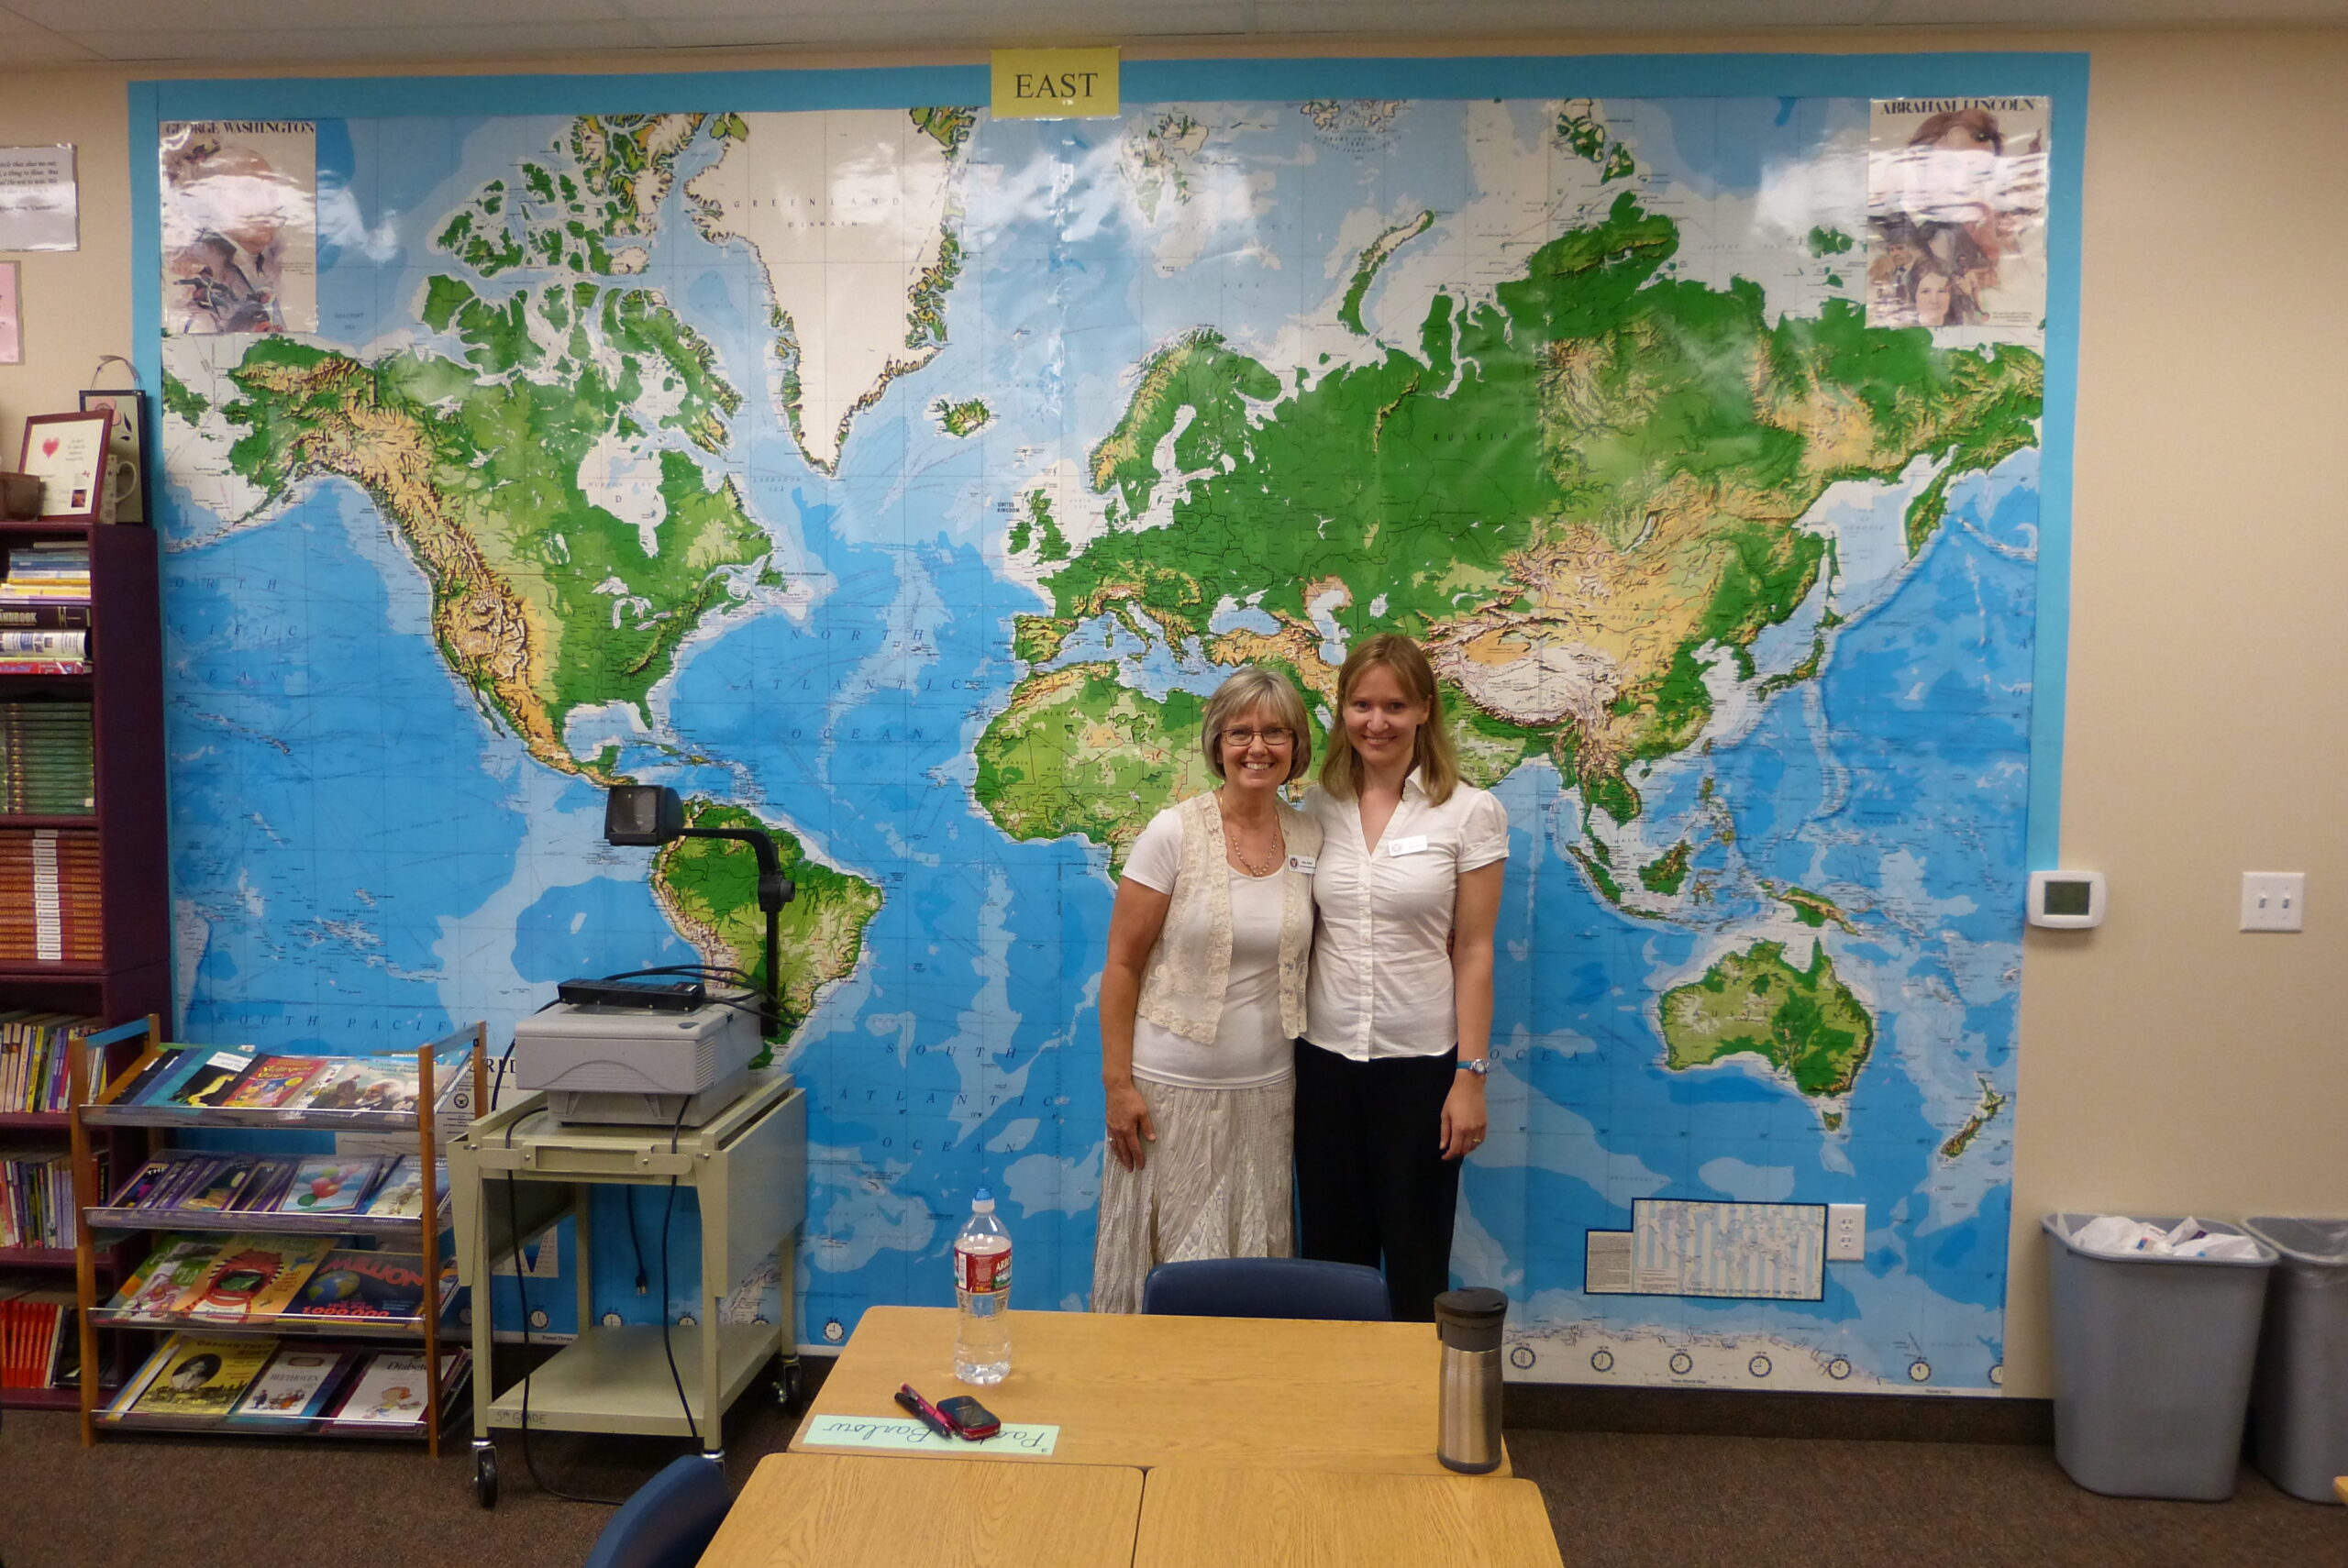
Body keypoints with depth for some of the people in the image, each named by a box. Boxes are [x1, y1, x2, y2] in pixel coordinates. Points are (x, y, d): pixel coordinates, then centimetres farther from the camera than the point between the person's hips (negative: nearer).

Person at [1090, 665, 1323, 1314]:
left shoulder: (1310, 839, 1)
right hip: (1171, 1089, -3)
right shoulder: (1174, 833, -10)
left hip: (1266, 1090, 4)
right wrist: (1117, 1084, -11)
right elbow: (1121, 965, -8)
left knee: (1253, 1265, 14)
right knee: (1165, 1265, 8)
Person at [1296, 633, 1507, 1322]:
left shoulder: (1470, 812, -6)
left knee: (1416, 1259, 10)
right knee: (1330, 1249, 13)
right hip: (1325, 1057, 3)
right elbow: (1300, 932, 8)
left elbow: (1473, 952, -5)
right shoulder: (1318, 806, 3)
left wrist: (1470, 1076, -7)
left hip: (1421, 1060, -3)